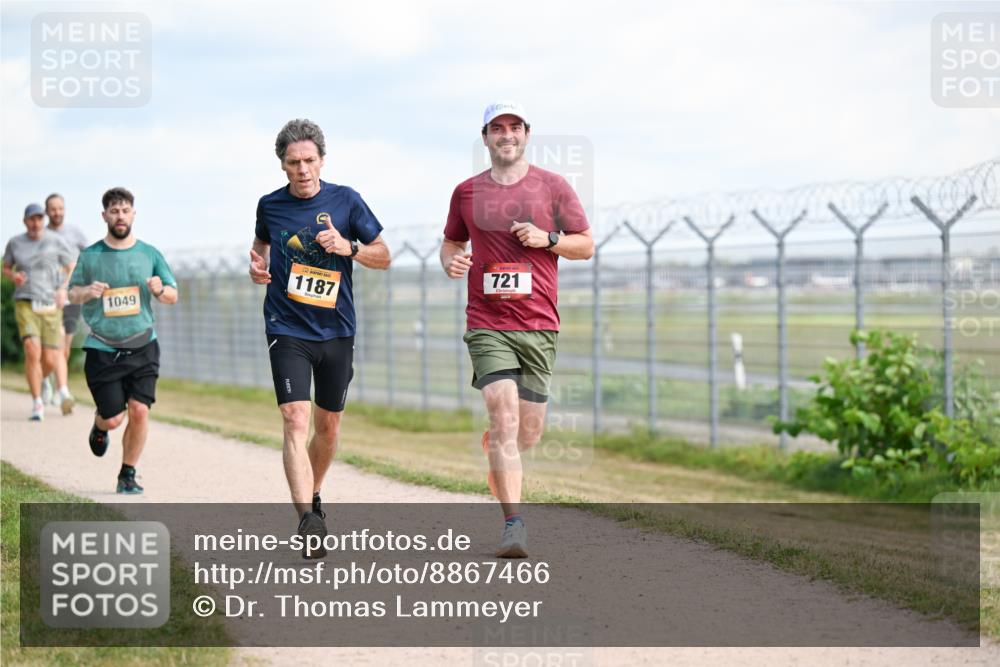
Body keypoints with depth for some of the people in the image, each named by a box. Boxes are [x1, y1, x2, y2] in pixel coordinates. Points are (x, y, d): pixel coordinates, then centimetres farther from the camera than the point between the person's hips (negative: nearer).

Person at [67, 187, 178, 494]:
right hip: (103, 350, -1)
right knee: (113, 418, -4)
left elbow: (173, 296, 9)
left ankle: (128, 475, 7)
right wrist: (87, 292, -13)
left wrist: (160, 290, -15)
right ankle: (99, 427, 35)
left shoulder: (150, 254, 6)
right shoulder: (90, 256, 3)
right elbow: (72, 294, 10)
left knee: (139, 411, -11)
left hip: (142, 347, 1)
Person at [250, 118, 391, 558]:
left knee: (328, 426, 13)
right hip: (287, 329, -1)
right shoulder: (270, 206, 2)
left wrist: (349, 247, -14)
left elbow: (383, 256, 5)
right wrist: (256, 268, 0)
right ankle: (307, 519, -26)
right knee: (295, 420, -17)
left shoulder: (345, 200, -1)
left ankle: (312, 496, 38)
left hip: (336, 330, 2)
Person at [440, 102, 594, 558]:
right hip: (487, 323, -1)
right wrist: (451, 261, -1)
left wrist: (548, 238, -9)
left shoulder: (552, 186, 6)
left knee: (529, 431, 6)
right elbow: (451, 242, 22)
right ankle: (513, 524, -17)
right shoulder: (467, 192, 9)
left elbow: (586, 245, 9)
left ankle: (494, 446, 43)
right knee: (504, 417, -16)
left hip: (539, 324, 1)